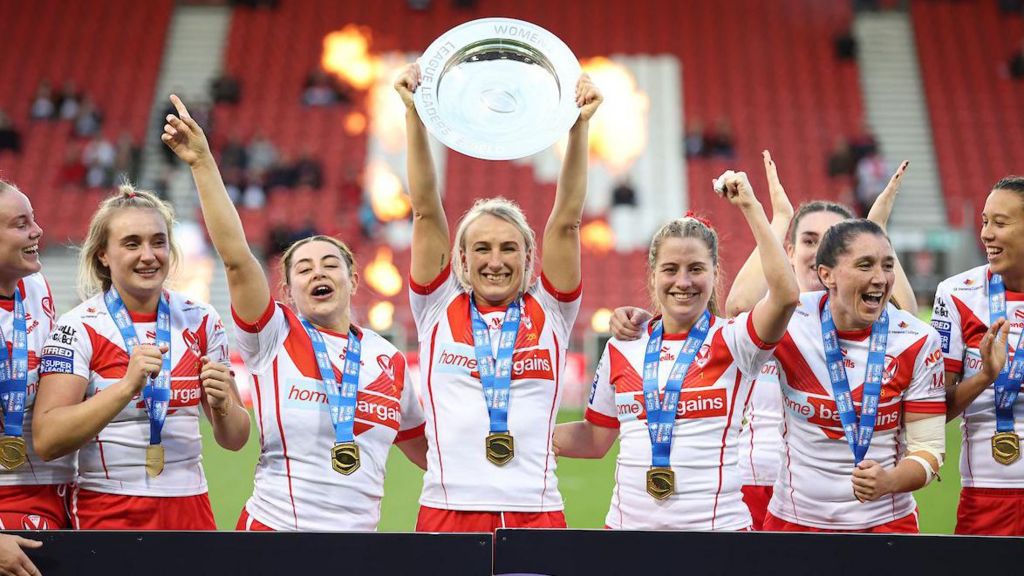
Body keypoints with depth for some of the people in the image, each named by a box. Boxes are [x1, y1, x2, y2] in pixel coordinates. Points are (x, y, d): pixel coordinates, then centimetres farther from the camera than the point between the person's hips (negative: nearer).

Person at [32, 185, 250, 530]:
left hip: (190, 511, 4)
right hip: (106, 513, -4)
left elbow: (234, 439, 6)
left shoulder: (201, 320, 3)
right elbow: (46, 442, -19)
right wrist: (127, 386, -29)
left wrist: (221, 404, -15)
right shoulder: (79, 327, -8)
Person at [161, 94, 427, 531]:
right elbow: (235, 256, -11)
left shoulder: (389, 360, 11)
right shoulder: (275, 337, 1)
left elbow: (424, 447, 23)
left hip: (360, 532, 3)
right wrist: (202, 163, -18)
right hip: (275, 527, -3)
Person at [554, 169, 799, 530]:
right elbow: (596, 438, 16)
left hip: (716, 523, -3)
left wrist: (750, 207, -17)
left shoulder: (733, 342, -3)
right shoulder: (623, 347, 9)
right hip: (630, 521, 3)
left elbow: (786, 293, -21)